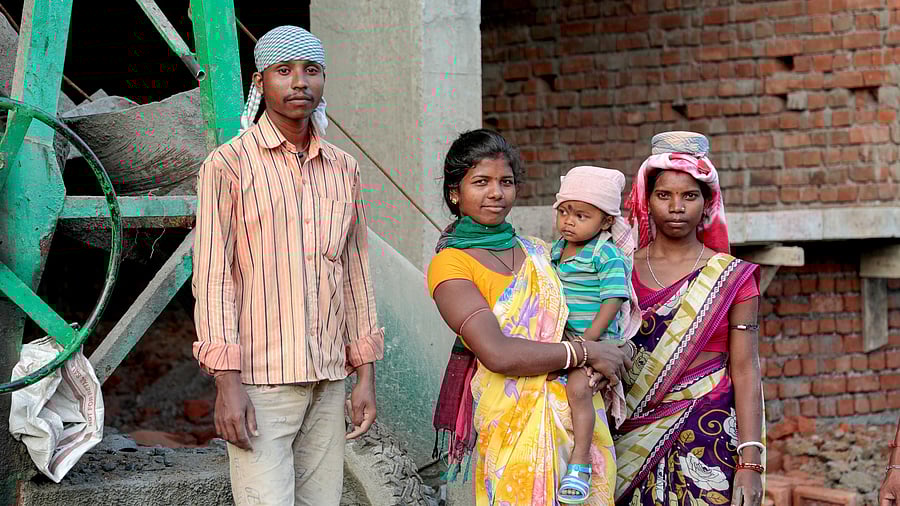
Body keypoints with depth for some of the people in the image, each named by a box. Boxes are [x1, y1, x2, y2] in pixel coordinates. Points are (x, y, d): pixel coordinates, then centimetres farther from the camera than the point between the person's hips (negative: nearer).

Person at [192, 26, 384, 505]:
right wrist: (226, 382, -16)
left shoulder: (342, 169, 12)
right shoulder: (228, 164, -5)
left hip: (326, 380, 5)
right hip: (258, 382, -5)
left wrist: (366, 374, 10)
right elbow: (212, 275, -9)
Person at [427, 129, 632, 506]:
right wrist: (586, 352, -12)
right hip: (516, 428, -5)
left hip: (583, 416, 5)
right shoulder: (450, 265, -5)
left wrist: (614, 354, 0)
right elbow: (497, 354, -16)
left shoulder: (539, 253, 13)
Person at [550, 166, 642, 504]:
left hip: (596, 339, -9)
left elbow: (613, 299, -17)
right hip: (561, 337, 9)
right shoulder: (556, 251, 11)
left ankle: (581, 461, -24)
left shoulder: (607, 255, -12)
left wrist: (590, 337, -23)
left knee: (577, 387, -29)